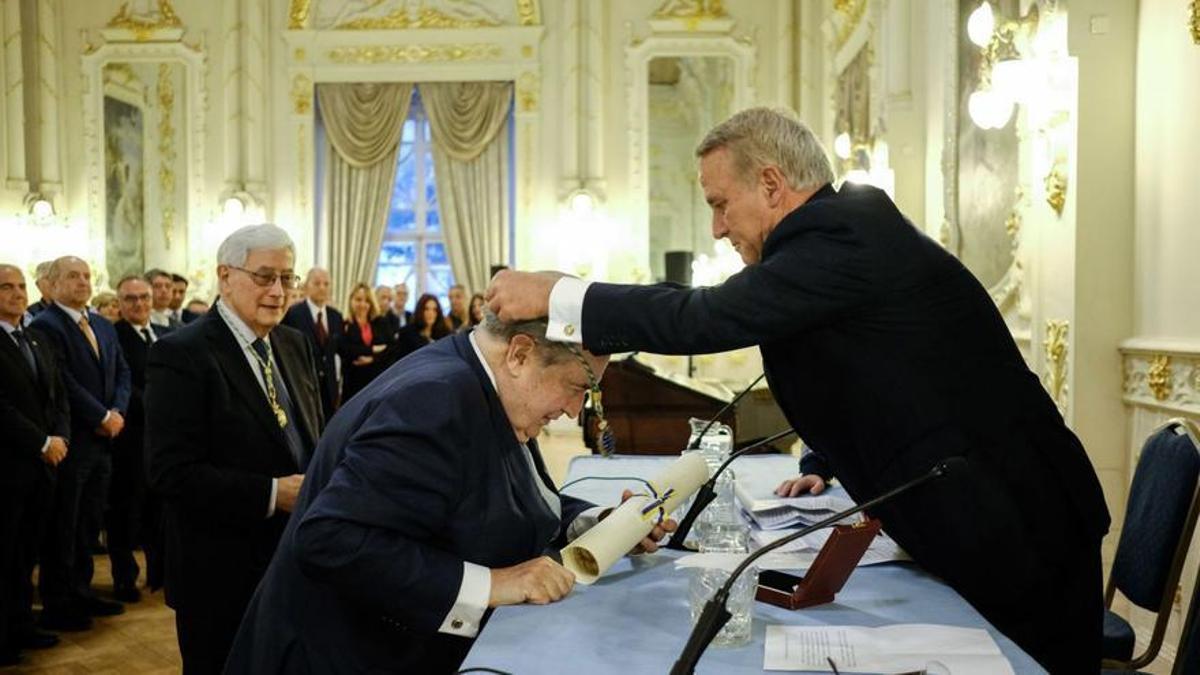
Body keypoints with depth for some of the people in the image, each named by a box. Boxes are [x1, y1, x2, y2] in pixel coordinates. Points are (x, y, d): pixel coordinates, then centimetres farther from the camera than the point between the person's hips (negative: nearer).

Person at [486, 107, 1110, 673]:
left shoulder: (845, 238, -21)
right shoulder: (847, 224, 11)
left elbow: (709, 317, -27)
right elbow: (852, 370, 25)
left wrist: (555, 297, -19)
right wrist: (823, 464, 22)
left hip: (1014, 530, -9)